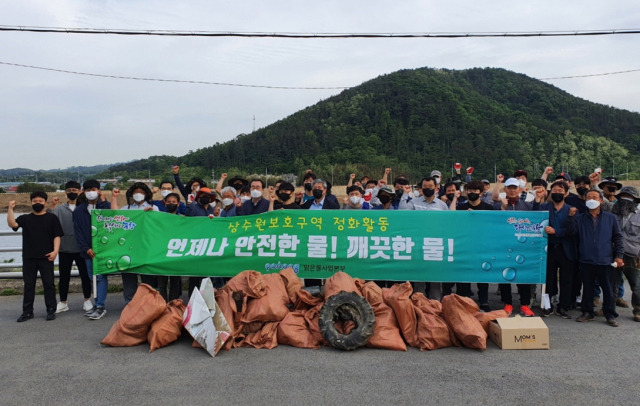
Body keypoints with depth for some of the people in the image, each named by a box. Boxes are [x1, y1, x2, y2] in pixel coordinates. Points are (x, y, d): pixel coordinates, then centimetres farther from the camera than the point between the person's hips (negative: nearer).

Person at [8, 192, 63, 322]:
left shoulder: (52, 218, 4)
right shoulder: (25, 218, 11)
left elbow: (57, 236, -1)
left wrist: (55, 251, -12)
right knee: (28, 285, 9)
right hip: (28, 258, 3)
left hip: (46, 258, -3)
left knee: (49, 284, 1)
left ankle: (51, 310, 8)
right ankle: (27, 311, 17)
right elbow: (12, 224, -7)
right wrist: (10, 209, -15)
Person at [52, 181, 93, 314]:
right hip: (65, 249, 2)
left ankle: (87, 300, 21)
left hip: (81, 248, -2)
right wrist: (51, 208, -17)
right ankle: (63, 303, 22)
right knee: (64, 276, 10)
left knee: (85, 275, 7)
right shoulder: (60, 209, 7)